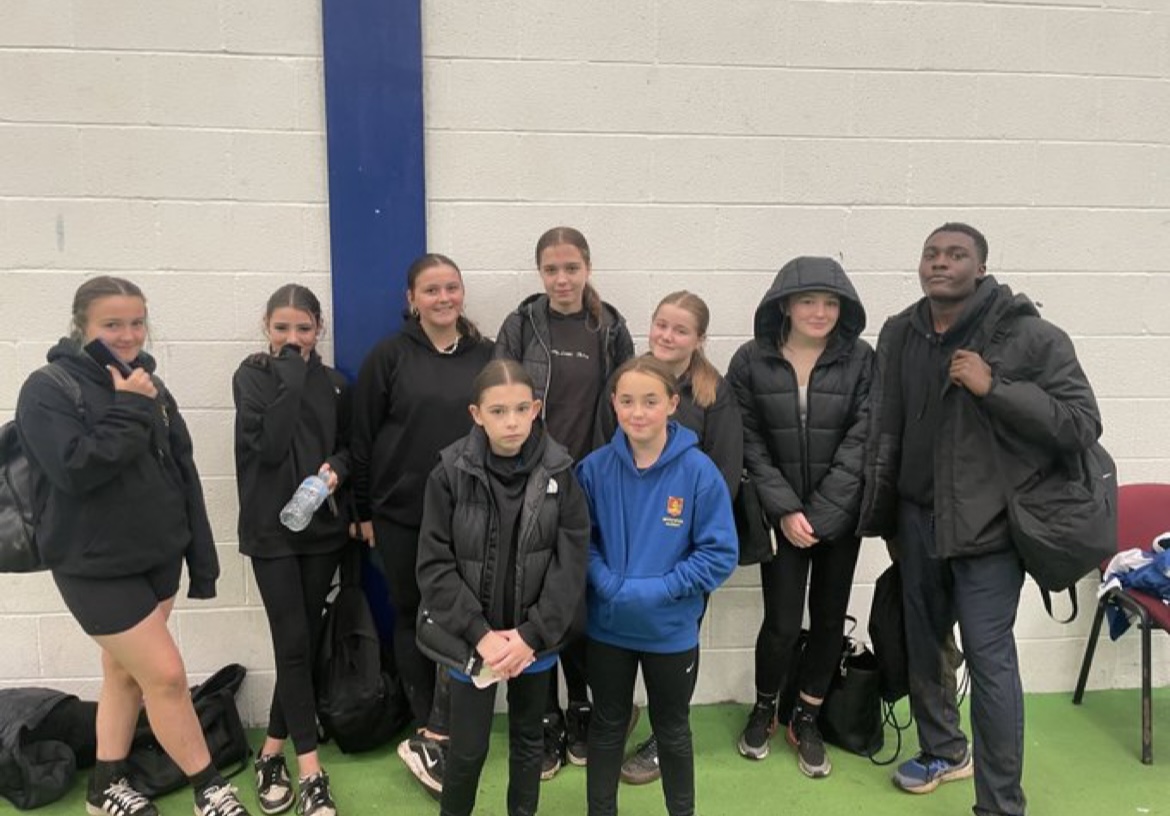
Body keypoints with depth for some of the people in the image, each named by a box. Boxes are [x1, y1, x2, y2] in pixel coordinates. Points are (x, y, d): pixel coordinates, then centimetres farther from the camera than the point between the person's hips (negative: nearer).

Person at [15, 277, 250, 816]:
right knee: (165, 674, -5)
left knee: (127, 671, 16)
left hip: (158, 557, 6)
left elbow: (184, 475, 7)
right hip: (95, 566, -6)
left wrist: (200, 558, 6)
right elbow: (74, 469, -26)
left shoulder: (149, 386, 7)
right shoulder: (48, 389, -11)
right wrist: (130, 410, -21)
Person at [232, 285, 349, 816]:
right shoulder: (252, 376, -3)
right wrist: (292, 376, -16)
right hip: (271, 529, -4)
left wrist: (336, 467, -7)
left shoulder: (333, 384, 8)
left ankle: (273, 752, 23)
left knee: (306, 641, 7)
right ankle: (310, 771, 2)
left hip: (323, 526, 4)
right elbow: (269, 445, -17)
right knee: (293, 643, -7)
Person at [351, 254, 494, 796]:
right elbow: (362, 438, -1)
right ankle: (427, 730, 26)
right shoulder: (389, 356, -2)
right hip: (401, 514, -1)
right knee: (413, 617, 11)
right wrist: (364, 510, -1)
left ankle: (430, 738, 11)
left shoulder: (485, 356, 5)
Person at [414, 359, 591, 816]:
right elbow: (434, 566, -11)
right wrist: (481, 634, -15)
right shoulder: (451, 473, -13)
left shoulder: (559, 472, -10)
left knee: (528, 739, 19)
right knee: (467, 749, 7)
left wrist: (531, 635, -14)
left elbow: (571, 563, -9)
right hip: (473, 639, -1)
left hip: (536, 638, 2)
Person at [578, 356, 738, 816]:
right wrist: (607, 583, -18)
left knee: (672, 730, 21)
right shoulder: (595, 467, -12)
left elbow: (719, 554, -15)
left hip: (672, 630, -1)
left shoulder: (698, 471, -18)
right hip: (608, 626, 2)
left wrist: (657, 590, -22)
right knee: (607, 727, 21)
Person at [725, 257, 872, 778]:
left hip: (840, 514, 1)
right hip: (781, 513, -1)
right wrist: (785, 509, -12)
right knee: (782, 621, -3)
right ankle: (764, 707, 27)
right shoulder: (752, 361, -5)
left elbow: (860, 442, -8)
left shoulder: (862, 360, -5)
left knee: (829, 618, 9)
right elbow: (749, 443, -5)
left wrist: (819, 515, -13)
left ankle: (806, 719, 31)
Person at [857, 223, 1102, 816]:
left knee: (988, 658, -4)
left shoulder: (1030, 336, -11)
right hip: (918, 517, 5)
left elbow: (1083, 425, -14)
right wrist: (883, 518, 12)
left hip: (987, 522, -5)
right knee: (923, 642, 18)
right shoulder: (900, 334, 3)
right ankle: (943, 750, 41)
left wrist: (994, 387, -23)